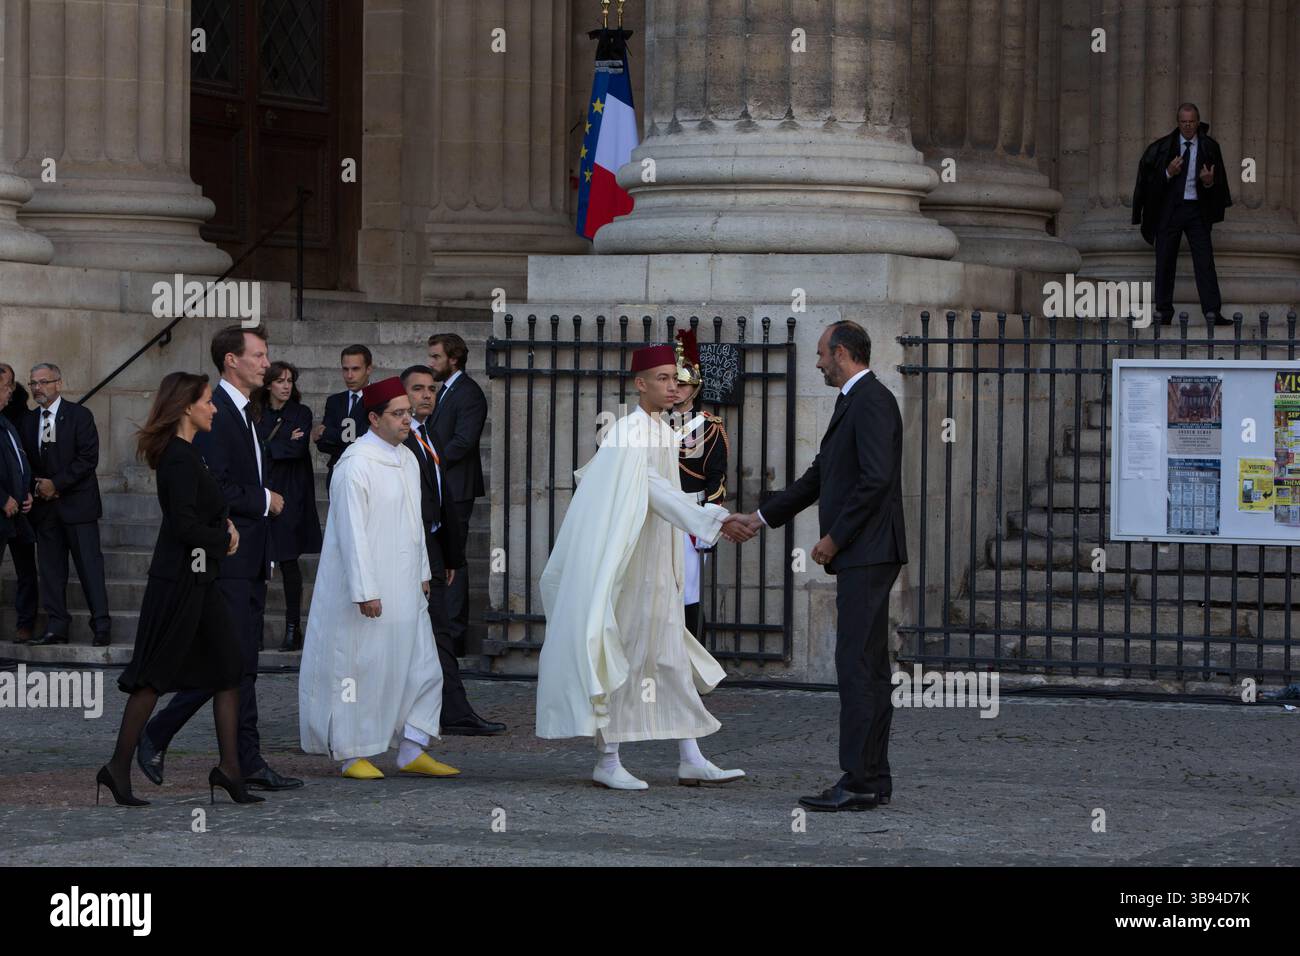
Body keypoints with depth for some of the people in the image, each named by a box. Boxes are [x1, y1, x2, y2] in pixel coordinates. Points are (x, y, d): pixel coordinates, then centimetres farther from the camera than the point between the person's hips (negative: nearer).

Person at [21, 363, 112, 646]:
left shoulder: (79, 415, -2)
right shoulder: (28, 421, 12)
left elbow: (88, 458, -10)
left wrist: (56, 484, -13)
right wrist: (36, 487, -5)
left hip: (76, 503, -5)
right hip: (44, 505, 5)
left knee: (90, 565, -6)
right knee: (50, 569, 4)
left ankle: (102, 626, -4)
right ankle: (56, 627, 7)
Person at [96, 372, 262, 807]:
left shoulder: (183, 454, 14)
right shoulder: (180, 457, -17)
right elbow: (184, 526, -23)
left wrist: (224, 524, 4)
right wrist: (225, 536, -6)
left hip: (198, 577, 10)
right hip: (181, 579, -10)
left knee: (227, 669, 7)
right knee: (155, 674, -4)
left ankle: (229, 767, 7)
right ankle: (119, 767, 2)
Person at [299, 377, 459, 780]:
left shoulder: (407, 460, 10)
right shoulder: (355, 463, -16)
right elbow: (351, 530, -19)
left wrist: (422, 574, 18)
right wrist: (364, 592, -21)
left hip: (404, 587, 8)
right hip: (366, 587, -8)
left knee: (420, 666, 7)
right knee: (360, 667, 0)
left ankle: (412, 751, 13)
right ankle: (352, 754, 10)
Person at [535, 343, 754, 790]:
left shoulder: (663, 433, 13)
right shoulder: (630, 431, -15)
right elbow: (655, 488, -26)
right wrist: (715, 521, -33)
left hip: (657, 566, 9)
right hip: (628, 563, -9)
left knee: (673, 660, 7)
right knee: (624, 657, -4)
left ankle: (691, 761, 8)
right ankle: (608, 762, 3)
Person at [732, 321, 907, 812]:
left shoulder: (871, 401, -12)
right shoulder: (852, 404, 20)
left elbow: (876, 478, -21)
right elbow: (819, 476, 27)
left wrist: (835, 537, -16)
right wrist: (761, 518, 28)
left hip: (867, 553, -11)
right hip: (860, 555, 11)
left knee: (857, 665, -12)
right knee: (867, 666, 10)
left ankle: (859, 782, -14)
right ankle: (872, 778, 12)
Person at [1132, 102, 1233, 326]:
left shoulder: (1209, 148, 5)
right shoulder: (1162, 147, 2)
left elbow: (1219, 181, 10)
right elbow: (1148, 178, 2)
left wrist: (1209, 182, -12)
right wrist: (1168, 173, -15)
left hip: (1197, 209, 0)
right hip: (1169, 209, 0)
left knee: (1205, 261, -7)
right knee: (1165, 262, 3)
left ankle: (1212, 312, -11)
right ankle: (1163, 312, 10)